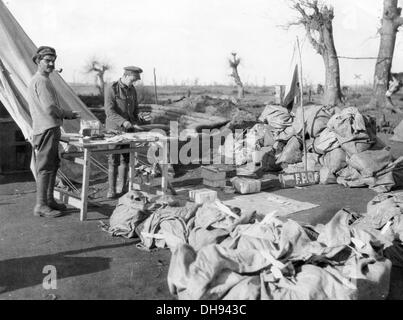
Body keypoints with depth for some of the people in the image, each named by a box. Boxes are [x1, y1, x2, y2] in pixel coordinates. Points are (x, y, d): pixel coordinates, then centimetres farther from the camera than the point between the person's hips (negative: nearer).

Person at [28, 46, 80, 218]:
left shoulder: (40, 80, 22)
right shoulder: (41, 81, -12)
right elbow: (49, 108, -20)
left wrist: (67, 114, 14)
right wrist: (67, 114, -4)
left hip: (51, 129, 11)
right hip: (47, 130, -11)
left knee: (53, 165, 16)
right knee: (45, 168, -7)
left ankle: (49, 200, 25)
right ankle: (41, 206, -2)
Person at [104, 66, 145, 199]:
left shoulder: (132, 90, 8)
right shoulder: (111, 89, -12)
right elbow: (109, 112, -20)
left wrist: (136, 123, 1)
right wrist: (123, 122, -33)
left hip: (129, 129, 6)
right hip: (115, 129, -6)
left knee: (126, 159, 8)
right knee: (114, 160, -7)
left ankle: (123, 188, 16)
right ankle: (111, 191, -1)